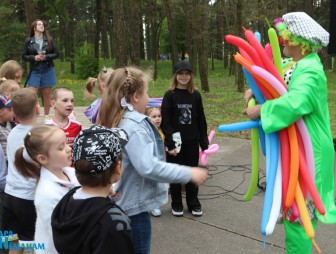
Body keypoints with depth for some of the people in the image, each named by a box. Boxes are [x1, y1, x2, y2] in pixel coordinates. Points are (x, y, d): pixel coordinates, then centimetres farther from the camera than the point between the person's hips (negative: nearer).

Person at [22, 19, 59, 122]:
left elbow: (56, 54, 4)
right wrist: (34, 57, -14)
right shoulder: (28, 40, 2)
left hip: (48, 70, 1)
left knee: (47, 95, 6)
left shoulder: (49, 40, 3)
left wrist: (46, 57, -13)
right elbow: (24, 56, 4)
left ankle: (46, 116, 17)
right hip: (34, 71, -1)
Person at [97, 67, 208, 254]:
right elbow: (148, 167, -31)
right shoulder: (133, 126, -24)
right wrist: (188, 174, -25)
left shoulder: (114, 121, 6)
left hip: (120, 201, 10)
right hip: (133, 204, -10)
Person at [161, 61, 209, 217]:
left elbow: (201, 120, 7)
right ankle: (176, 204, 23)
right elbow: (165, 122, -9)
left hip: (192, 142, 2)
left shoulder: (195, 95, 3)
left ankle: (194, 204, 25)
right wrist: (170, 143, -16)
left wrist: (204, 142, 6)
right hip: (175, 142, -2)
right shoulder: (169, 95, -5)